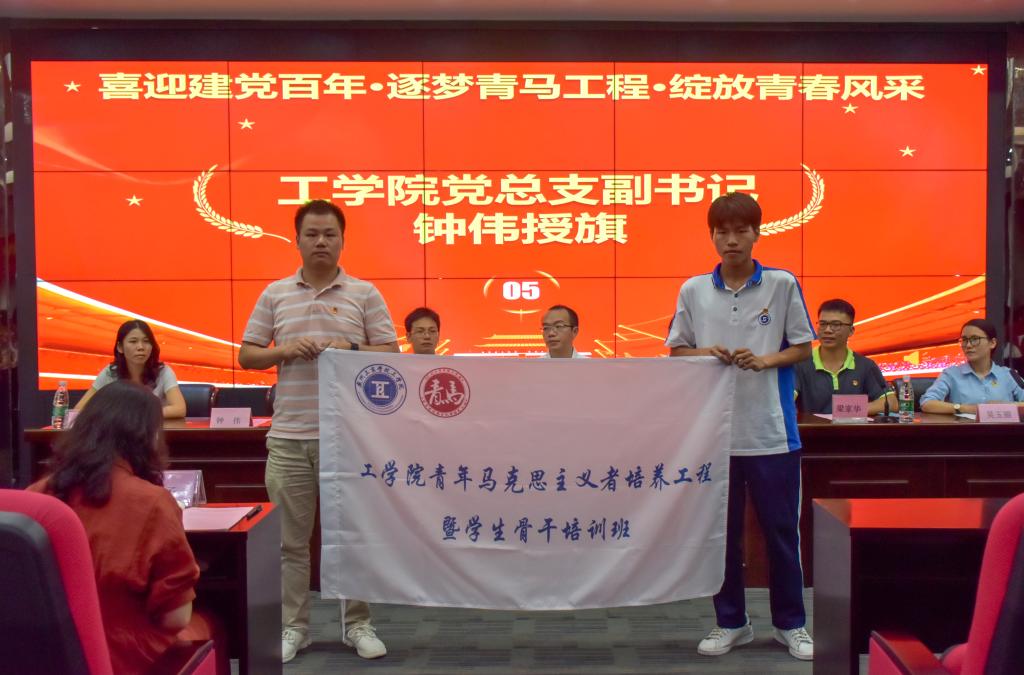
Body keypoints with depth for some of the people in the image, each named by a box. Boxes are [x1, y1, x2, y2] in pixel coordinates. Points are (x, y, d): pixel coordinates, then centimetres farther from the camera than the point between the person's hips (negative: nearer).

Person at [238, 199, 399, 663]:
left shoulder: (365, 294, 5)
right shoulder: (275, 295, 9)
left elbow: (391, 355, 3)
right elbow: (246, 355, 9)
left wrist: (351, 349, -14)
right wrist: (285, 351, -9)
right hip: (289, 436, 2)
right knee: (290, 537, 7)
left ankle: (357, 624, 19)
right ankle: (292, 626, 19)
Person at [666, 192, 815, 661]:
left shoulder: (783, 284, -1)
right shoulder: (693, 291, 3)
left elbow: (803, 347, 3)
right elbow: (676, 351, 9)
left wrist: (765, 360, -14)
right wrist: (704, 353, -11)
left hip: (772, 430, -1)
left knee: (781, 530, 7)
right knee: (721, 531, 10)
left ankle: (791, 623, 23)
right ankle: (730, 622, 25)